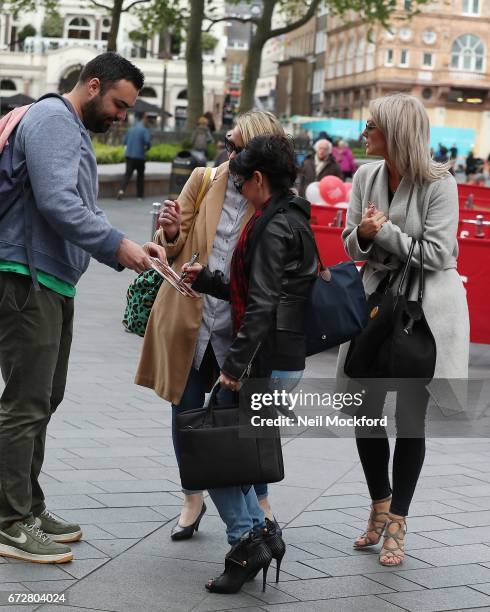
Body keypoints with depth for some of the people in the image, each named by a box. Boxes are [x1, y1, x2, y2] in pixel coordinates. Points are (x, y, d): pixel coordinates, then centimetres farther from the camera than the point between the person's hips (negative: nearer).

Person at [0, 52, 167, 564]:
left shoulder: (75, 131, 22)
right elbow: (56, 201, -23)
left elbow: (82, 214, 21)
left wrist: (127, 251, 6)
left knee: (43, 400, 14)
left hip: (53, 282, 11)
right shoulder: (52, 119, -10)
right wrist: (118, 244, -19)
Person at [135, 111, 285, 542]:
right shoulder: (204, 180, 2)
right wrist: (172, 234, -15)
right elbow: (175, 247, 8)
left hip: (239, 328, -2)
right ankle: (193, 500, 30)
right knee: (186, 412, 10)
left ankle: (260, 503, 26)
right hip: (187, 318, 3)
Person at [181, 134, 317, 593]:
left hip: (268, 361, -10)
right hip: (286, 357, 10)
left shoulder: (273, 228, -14)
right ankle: (259, 531, 13)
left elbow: (261, 305, -20)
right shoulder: (293, 221, 17)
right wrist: (205, 280, 18)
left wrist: (235, 365, -19)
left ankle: (248, 540, -4)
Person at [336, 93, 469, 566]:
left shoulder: (439, 184, -14)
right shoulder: (365, 176, 2)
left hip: (427, 306, -5)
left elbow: (437, 254, -16)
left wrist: (386, 231, -18)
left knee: (410, 416, 2)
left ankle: (397, 521, 18)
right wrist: (364, 234, -15)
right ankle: (379, 504, 31)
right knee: (364, 410, 7)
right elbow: (352, 244, 7)